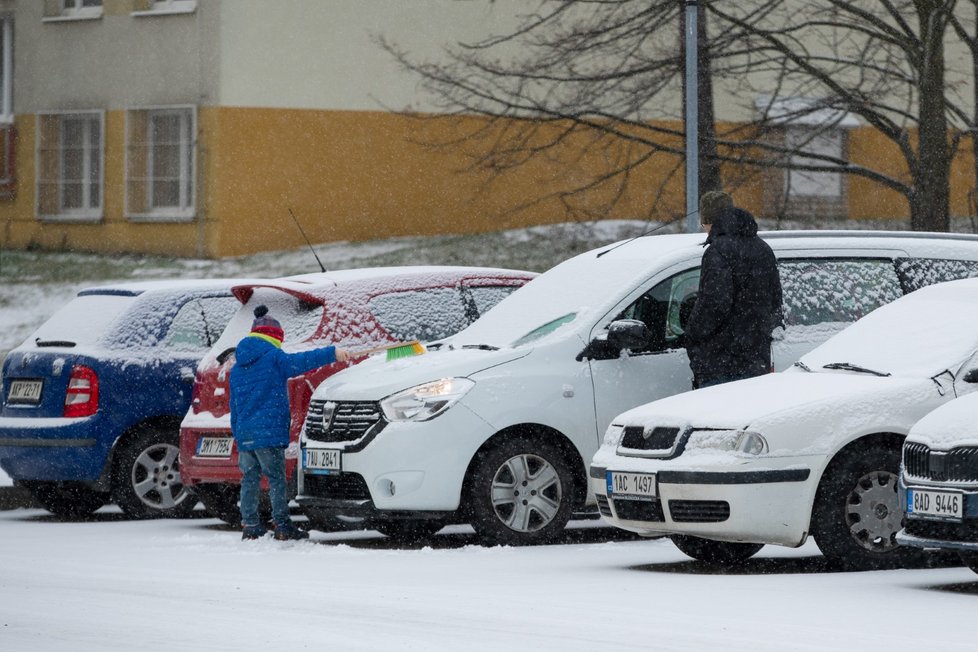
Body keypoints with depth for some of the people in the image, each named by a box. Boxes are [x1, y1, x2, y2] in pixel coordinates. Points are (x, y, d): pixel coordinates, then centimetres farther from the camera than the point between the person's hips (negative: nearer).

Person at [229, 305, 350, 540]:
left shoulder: (237, 368, 18)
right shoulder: (273, 358, -3)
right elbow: (301, 362, -17)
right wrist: (332, 353, -20)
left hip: (244, 433, 6)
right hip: (269, 431, -6)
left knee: (250, 478, 9)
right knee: (276, 478, -2)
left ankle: (250, 527, 7)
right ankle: (282, 526, -3)